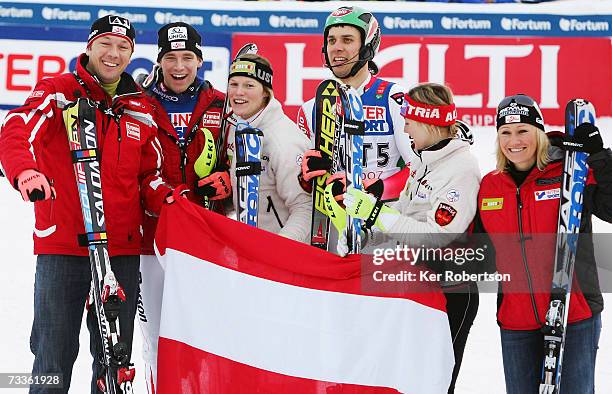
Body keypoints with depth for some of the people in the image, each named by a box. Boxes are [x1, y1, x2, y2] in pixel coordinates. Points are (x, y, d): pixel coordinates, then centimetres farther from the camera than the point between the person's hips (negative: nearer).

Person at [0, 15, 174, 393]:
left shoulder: (141, 111, 13)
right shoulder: (57, 93, 0)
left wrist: (166, 199, -4)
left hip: (123, 249, 4)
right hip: (63, 245, -4)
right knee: (56, 352, -4)